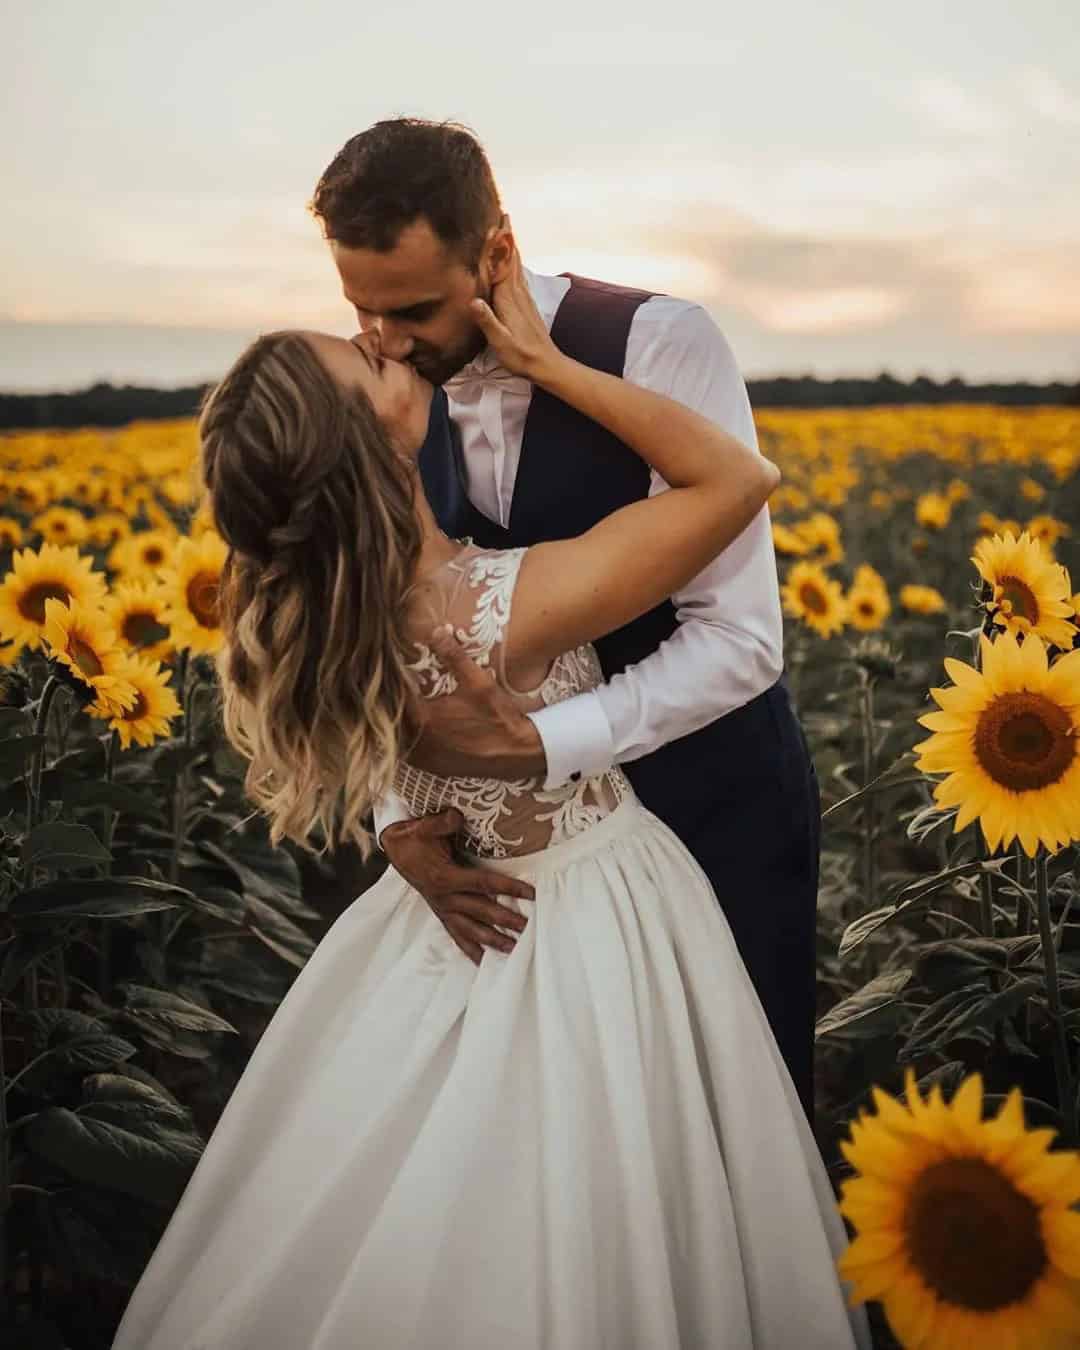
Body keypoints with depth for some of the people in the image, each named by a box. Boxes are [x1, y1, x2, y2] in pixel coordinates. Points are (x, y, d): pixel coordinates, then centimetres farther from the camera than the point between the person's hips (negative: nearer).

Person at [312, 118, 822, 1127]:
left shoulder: (659, 343, -23)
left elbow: (741, 638, -27)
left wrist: (532, 746, -35)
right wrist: (400, 815, -21)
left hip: (714, 805, -4)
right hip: (541, 816, 4)